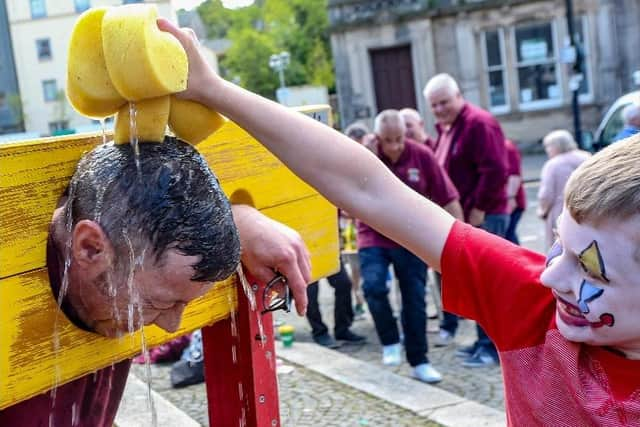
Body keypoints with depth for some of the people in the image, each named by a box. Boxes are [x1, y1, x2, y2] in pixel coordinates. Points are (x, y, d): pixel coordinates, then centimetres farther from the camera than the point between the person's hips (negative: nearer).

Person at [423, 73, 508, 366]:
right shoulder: (447, 128, 17)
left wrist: (479, 209, -19)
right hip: (463, 217, 10)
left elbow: (495, 170, -22)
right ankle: (485, 340, 22)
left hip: (482, 217, -10)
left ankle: (492, 346, 1)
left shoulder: (478, 123, -14)